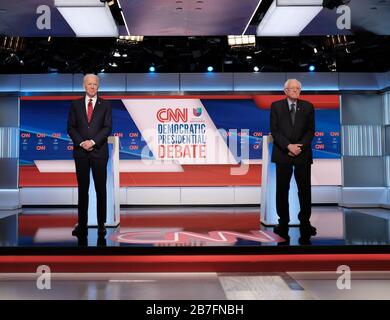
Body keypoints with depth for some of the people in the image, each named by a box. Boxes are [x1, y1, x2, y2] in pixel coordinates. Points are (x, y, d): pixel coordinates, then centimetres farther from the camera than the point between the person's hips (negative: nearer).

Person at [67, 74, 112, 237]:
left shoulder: (105, 105, 6)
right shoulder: (75, 105, 10)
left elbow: (107, 127, -3)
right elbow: (71, 127, 4)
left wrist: (92, 141, -14)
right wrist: (81, 142, -10)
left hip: (99, 151, -1)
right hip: (80, 152, 1)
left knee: (101, 188, 2)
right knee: (82, 189, 5)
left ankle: (101, 224, 9)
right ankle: (82, 225, 9)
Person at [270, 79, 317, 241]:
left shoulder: (308, 106, 9)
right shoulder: (276, 106, 5)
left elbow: (310, 130, 5)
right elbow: (274, 130, -2)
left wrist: (300, 146, -10)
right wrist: (288, 146, -13)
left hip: (303, 154, 1)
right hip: (283, 153, -1)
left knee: (305, 189, 3)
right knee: (282, 189, 3)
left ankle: (305, 222, 13)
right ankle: (283, 222, 13)